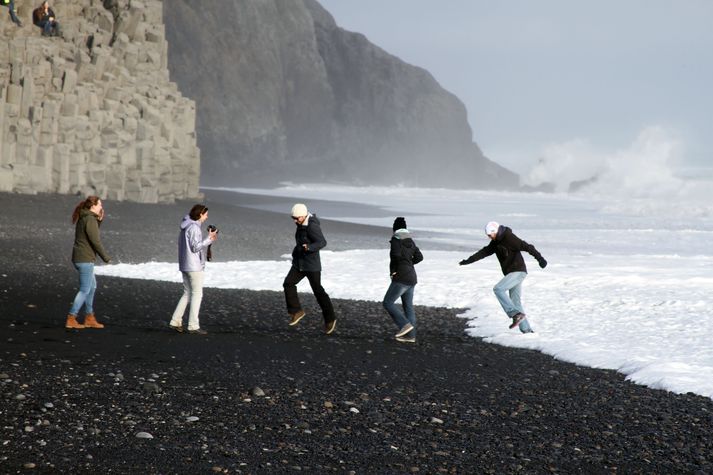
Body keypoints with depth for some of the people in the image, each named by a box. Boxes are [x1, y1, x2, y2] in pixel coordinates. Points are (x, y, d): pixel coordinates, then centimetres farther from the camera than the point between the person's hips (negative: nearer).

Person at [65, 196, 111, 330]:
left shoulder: (82, 218, 12)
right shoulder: (90, 220, -16)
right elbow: (95, 241, -18)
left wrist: (99, 220, 11)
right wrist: (106, 258, -9)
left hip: (78, 257, 10)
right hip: (85, 259, -10)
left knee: (92, 286, 19)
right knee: (85, 290, -3)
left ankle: (89, 318, 24)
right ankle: (71, 320, -3)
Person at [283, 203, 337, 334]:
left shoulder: (312, 226, -23)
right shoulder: (301, 224, 4)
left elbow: (322, 242, -29)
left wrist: (309, 248, -44)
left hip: (312, 264, -8)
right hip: (299, 263, 8)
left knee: (318, 290, -1)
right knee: (288, 284, -7)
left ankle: (330, 319, 12)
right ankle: (296, 311, 6)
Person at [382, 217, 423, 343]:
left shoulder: (396, 239, -9)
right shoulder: (410, 241, 13)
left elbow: (396, 254, -23)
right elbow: (419, 257, 14)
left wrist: (393, 270, -10)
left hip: (401, 277, -8)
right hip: (411, 277, 8)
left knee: (388, 302, -4)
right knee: (408, 306, 8)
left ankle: (405, 324, -14)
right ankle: (410, 335, 6)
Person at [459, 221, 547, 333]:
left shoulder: (509, 238, -16)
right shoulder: (496, 242, 11)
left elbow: (527, 247, -23)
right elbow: (484, 252, 20)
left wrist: (540, 258, -33)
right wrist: (468, 261, 20)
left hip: (518, 272, -9)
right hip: (512, 274, 9)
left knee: (498, 289, -20)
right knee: (516, 303, 7)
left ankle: (516, 314, -24)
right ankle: (526, 330, 8)